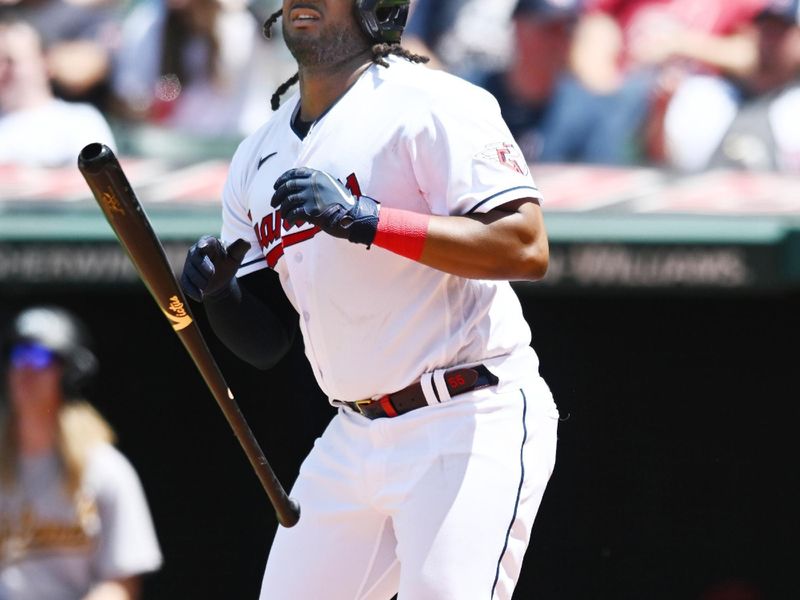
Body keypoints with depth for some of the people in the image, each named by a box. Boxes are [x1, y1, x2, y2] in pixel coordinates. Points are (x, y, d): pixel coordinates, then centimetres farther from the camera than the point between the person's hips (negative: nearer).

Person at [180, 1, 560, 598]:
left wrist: (364, 219, -25)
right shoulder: (260, 158, 14)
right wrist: (219, 290, -6)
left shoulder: (430, 106, -9)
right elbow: (266, 342, 17)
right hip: (354, 436, 8)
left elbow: (526, 249, -21)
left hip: (472, 426, -8)